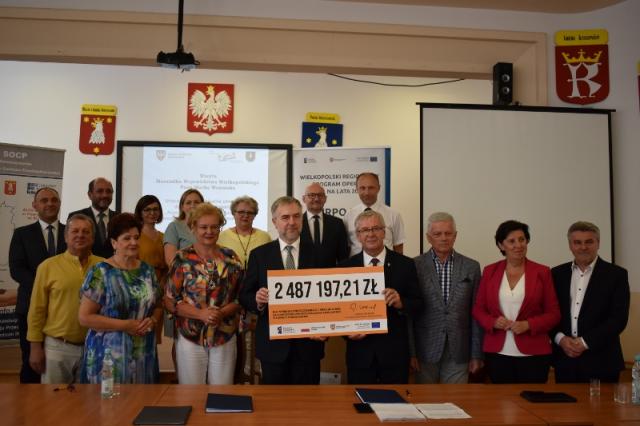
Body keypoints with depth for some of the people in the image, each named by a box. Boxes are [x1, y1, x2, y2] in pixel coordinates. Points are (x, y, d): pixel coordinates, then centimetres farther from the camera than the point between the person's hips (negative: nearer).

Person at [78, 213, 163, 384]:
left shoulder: (147, 271, 7)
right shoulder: (100, 273, -8)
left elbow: (158, 306, 17)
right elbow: (84, 317, -10)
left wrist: (153, 320, -6)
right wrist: (124, 325, -16)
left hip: (143, 354, 4)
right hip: (109, 354, -4)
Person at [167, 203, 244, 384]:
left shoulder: (230, 257, 3)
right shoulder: (182, 259, -3)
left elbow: (241, 296, 3)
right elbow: (171, 299, -5)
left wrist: (221, 313, -14)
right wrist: (201, 314, -18)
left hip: (225, 338, 2)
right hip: (190, 338, -2)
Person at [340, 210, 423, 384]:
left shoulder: (405, 264, 0)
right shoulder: (346, 267, 3)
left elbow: (418, 304, 1)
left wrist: (401, 303, -19)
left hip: (394, 351, 0)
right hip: (360, 351, 1)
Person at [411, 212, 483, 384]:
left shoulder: (471, 267, 4)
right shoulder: (415, 266, -2)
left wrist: (477, 355, 4)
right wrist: (410, 352, -4)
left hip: (458, 352, 1)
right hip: (425, 351, -1)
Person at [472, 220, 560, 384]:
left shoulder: (542, 272, 0)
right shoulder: (490, 271, 5)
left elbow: (554, 313, 2)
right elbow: (478, 309, 10)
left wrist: (528, 325, -14)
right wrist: (493, 322, -10)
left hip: (533, 354, -1)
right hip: (497, 354, 2)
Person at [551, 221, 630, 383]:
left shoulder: (616, 274, -2)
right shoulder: (558, 273, 8)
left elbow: (619, 318, -8)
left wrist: (585, 342, -14)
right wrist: (560, 339, -10)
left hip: (601, 363, -3)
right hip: (564, 360, 3)